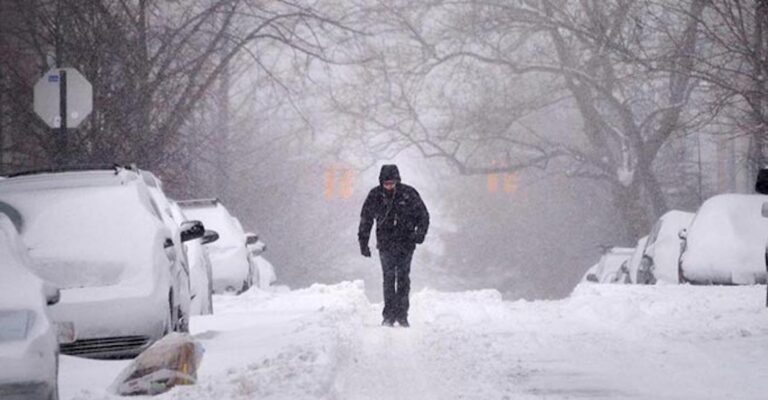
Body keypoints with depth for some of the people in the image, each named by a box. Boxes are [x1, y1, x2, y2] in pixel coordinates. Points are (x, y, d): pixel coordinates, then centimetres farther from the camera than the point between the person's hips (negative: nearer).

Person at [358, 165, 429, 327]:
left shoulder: (409, 194, -4)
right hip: (386, 243, 1)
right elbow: (365, 219, 10)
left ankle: (402, 314, 5)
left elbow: (423, 215, 5)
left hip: (406, 242, 0)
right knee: (388, 278, -5)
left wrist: (420, 233, -10)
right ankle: (389, 315, -2)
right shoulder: (375, 195, -1)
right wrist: (363, 242, 7)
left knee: (403, 277, -1)